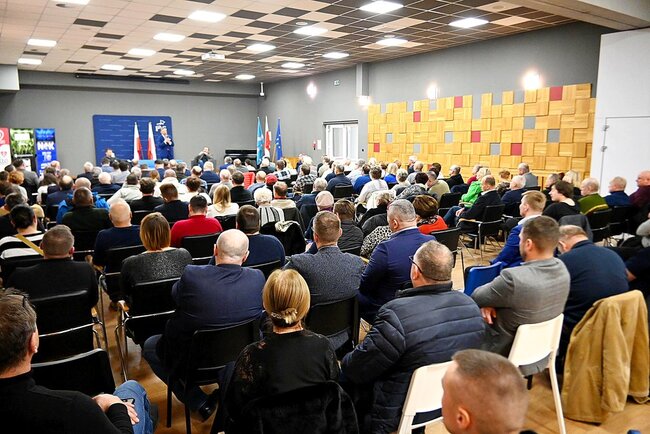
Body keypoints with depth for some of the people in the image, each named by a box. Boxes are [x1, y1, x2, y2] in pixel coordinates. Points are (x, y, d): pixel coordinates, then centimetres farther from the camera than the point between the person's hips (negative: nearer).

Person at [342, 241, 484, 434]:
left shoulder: (397, 313, -28)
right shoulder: (471, 306, -8)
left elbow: (355, 369, -18)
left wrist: (345, 362, 5)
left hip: (402, 412, -7)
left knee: (341, 377, 13)